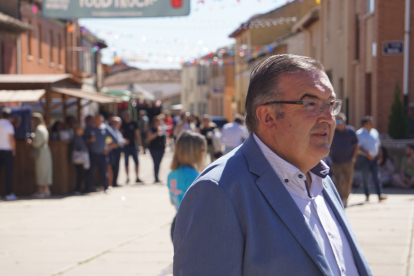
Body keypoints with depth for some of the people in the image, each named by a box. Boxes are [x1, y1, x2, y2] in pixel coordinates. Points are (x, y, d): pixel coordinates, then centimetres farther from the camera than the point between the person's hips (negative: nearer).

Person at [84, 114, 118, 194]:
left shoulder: (106, 129, 3)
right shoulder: (89, 129, 5)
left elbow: (115, 140, 6)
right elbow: (84, 140, 8)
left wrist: (109, 148, -2)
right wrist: (90, 140, -11)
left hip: (103, 154, 0)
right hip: (92, 154, 0)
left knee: (104, 172, 1)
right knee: (90, 171, -3)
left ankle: (106, 188, 12)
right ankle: (88, 188, 4)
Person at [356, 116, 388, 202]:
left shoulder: (375, 132, 12)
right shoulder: (359, 133, -5)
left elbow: (378, 144, 20)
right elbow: (358, 147, -11)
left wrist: (379, 156, 13)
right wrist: (367, 154, -19)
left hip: (374, 158, 4)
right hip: (364, 158, -4)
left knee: (377, 176, -5)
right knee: (365, 177, 1)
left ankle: (380, 195, -10)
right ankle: (367, 196, 12)